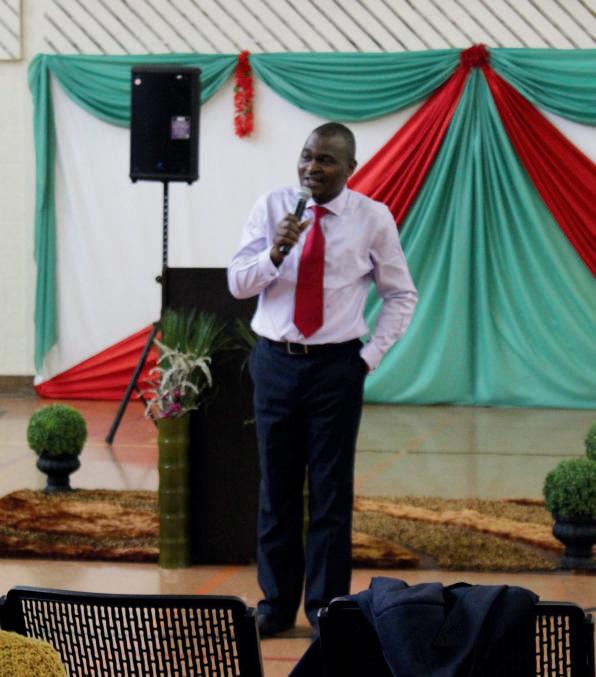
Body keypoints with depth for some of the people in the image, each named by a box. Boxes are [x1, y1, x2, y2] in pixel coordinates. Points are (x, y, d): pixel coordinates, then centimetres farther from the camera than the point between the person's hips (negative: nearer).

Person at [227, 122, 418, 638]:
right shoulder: (272, 208, 0)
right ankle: (277, 603, 18)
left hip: (337, 365, -2)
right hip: (276, 361, 2)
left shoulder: (374, 219, -3)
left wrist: (370, 357, -2)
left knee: (331, 490, 2)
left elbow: (402, 295, 6)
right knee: (277, 487, 8)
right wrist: (275, 252, -21)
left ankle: (326, 606, 12)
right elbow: (238, 283, -3)